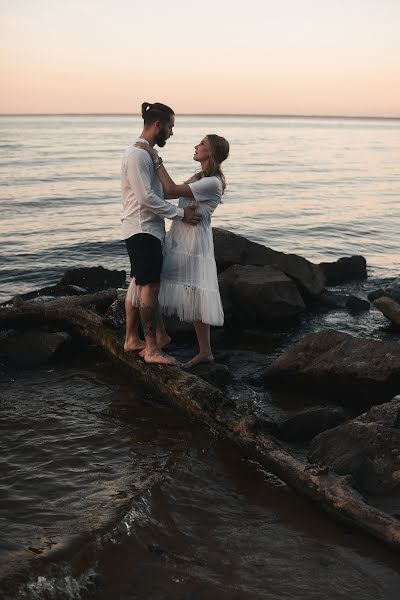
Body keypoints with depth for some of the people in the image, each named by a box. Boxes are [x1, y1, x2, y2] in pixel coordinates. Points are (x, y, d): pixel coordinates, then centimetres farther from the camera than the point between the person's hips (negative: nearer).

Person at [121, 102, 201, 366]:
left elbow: (159, 191, 19)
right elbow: (146, 198, -22)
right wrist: (181, 214, -17)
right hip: (142, 228, -11)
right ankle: (152, 349, -7)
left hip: (147, 228, 11)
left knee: (139, 284, 15)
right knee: (150, 286, -10)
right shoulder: (137, 154, -16)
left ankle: (132, 338, 24)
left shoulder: (145, 153, 16)